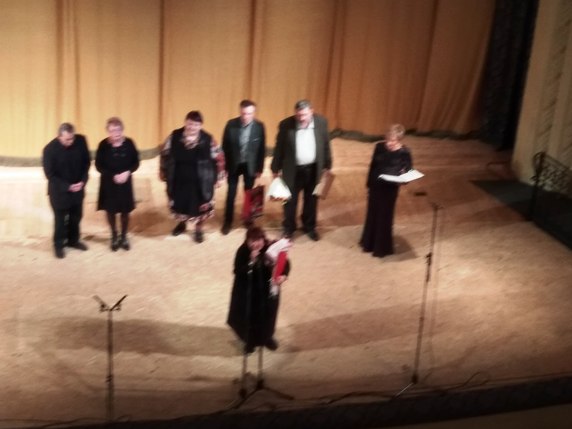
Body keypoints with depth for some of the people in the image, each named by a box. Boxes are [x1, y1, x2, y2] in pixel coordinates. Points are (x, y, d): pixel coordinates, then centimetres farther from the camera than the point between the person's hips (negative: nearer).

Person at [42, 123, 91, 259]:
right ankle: (58, 245, 29)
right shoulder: (50, 149, -24)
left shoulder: (81, 141, -14)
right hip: (59, 190, -4)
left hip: (78, 188, 4)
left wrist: (83, 180, -13)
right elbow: (50, 174, -17)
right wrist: (67, 186, -22)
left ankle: (73, 240, 40)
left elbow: (86, 162, -1)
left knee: (76, 216, 19)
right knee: (60, 218, 9)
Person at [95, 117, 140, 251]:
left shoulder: (129, 143, -10)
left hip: (125, 182, 1)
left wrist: (127, 172, -20)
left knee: (125, 211, 11)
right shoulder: (103, 145, -14)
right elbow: (99, 165, -9)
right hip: (108, 183, -1)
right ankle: (114, 236, 32)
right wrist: (113, 176, -20)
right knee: (111, 210, 12)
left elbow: (136, 162, -2)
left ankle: (124, 237, 30)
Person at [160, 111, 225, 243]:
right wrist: (163, 171, 9)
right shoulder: (175, 136, -10)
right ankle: (181, 224, 49)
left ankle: (198, 229, 36)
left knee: (199, 205, 12)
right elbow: (165, 154, 4)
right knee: (179, 203, 20)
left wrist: (218, 177, -1)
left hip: (199, 181, -2)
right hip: (178, 179, 2)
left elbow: (218, 158, -4)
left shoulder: (207, 139, -14)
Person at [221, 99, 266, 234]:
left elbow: (262, 149, -5)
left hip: (250, 165, 0)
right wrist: (226, 166, -5)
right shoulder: (231, 124, -15)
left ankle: (248, 220, 31)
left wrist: (259, 168, -2)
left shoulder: (259, 126, -13)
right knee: (231, 194, 7)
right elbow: (225, 146, -6)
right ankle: (227, 222, 20)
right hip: (234, 164, 0)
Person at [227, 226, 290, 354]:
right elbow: (238, 272, -26)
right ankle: (250, 340, 43)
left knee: (268, 313, 20)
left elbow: (285, 263, -9)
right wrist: (251, 261, -39)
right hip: (248, 290, -2)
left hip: (268, 288, 2)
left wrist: (284, 275, -29)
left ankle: (267, 337, 50)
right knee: (249, 315, 14)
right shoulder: (242, 251, -23)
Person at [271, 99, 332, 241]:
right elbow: (279, 147, -6)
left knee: (311, 200, 16)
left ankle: (309, 227, 37)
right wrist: (275, 169, -1)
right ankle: (289, 228, 31)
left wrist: (327, 165, 6)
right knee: (290, 201, 11)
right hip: (293, 170, -2)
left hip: (313, 169, 2)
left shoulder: (321, 122, -10)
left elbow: (325, 145, 2)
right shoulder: (286, 125, -16)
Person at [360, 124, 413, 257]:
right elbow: (372, 166, 5)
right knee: (372, 214, 15)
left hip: (390, 189, -3)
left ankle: (382, 247, 23)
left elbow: (408, 173, -5)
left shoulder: (404, 153, -13)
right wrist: (369, 184, 8)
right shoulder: (380, 147, -5)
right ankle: (369, 243, 34)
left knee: (384, 216, 7)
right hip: (376, 186, 4)